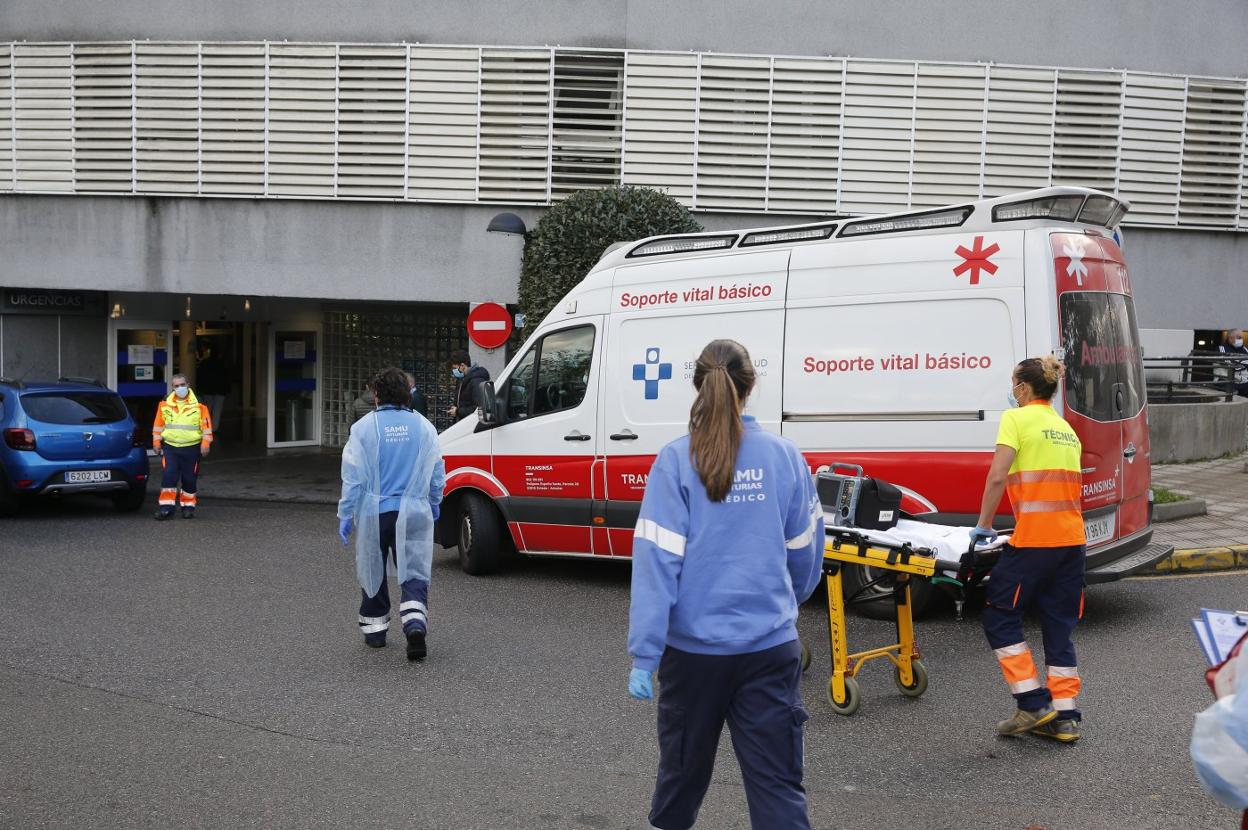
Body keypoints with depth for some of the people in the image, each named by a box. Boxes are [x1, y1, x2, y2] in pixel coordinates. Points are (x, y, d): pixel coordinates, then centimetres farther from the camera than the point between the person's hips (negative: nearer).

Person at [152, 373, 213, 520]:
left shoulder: (198, 404, -3)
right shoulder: (165, 404, 5)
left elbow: (206, 425, -3)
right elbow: (158, 424, 12)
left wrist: (205, 443, -8)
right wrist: (156, 442, 9)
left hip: (191, 448, -1)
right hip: (170, 447, 2)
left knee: (190, 479, 6)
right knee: (168, 477, -7)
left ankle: (188, 506, 18)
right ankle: (166, 507, -4)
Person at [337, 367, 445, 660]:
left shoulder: (364, 427, -6)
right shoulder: (424, 426, 3)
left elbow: (353, 476, -6)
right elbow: (437, 473, 9)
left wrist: (346, 514, 1)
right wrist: (434, 504, 24)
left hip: (373, 512, -1)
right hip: (413, 513, 1)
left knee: (373, 573, 16)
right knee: (414, 574, 1)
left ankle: (374, 629, 26)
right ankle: (415, 624, -20)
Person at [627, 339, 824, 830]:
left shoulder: (676, 462, -8)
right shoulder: (784, 457, -1)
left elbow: (657, 560, -12)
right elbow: (805, 553, 8)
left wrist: (644, 655, -9)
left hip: (695, 646, 0)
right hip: (770, 645, 1)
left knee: (684, 764, 21)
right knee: (778, 784, 3)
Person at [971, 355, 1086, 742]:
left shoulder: (1016, 419, -2)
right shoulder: (1066, 428, 20)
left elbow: (997, 477, -12)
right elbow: (1064, 482, 18)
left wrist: (983, 525, -4)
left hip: (1034, 538, -7)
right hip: (1072, 536, 8)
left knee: (1000, 617, 6)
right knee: (1059, 625, 11)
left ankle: (1034, 703, 2)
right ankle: (1064, 717, 11)